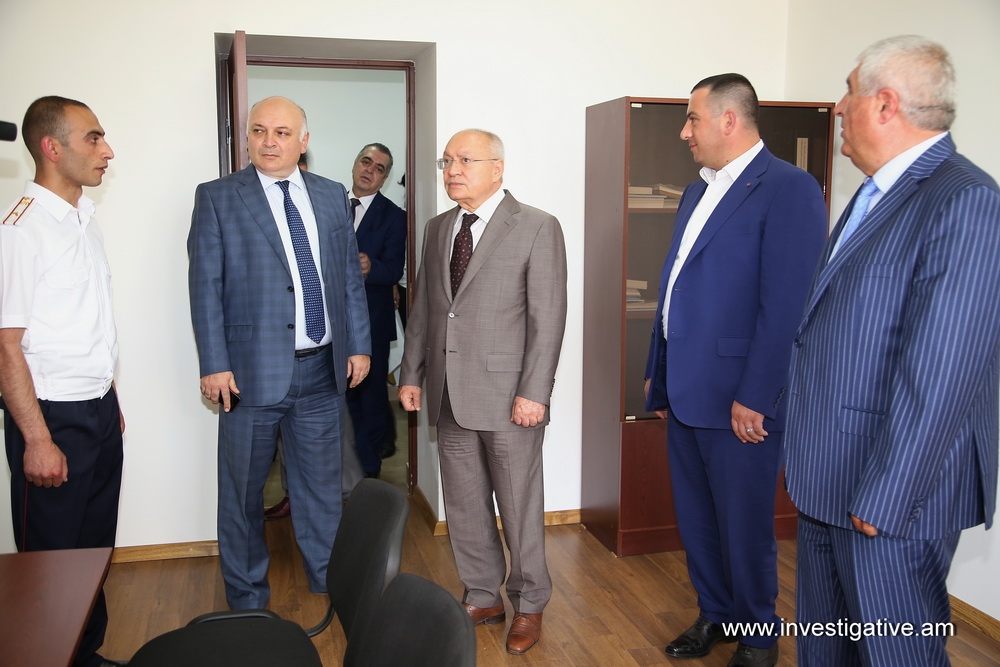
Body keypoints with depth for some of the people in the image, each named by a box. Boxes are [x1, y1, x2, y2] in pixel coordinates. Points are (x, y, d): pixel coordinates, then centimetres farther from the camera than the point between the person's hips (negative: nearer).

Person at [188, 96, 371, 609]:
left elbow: (350, 275, 11)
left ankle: (329, 579, 35)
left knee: (322, 484, 16)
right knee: (243, 492, 10)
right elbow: (205, 286, -6)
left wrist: (358, 345, 9)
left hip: (322, 369, 3)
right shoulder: (217, 198, -3)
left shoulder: (331, 196, 9)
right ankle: (247, 600, 28)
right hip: (253, 371, -3)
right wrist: (214, 365, -11)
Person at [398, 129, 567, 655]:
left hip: (508, 396, -6)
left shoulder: (537, 227, -7)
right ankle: (482, 597, 32)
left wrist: (534, 392, -16)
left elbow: (548, 316, -11)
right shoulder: (437, 229, 12)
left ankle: (528, 606, 26)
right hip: (450, 395, 6)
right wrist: (412, 374, 10)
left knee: (519, 507, 6)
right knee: (463, 504, 14)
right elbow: (422, 308, 15)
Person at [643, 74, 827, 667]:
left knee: (744, 524, 7)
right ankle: (714, 614, 38)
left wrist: (755, 398, -20)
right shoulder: (698, 192, 14)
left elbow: (787, 304, -19)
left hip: (740, 400, -8)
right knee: (695, 517, 18)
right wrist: (658, 373, 17)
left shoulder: (788, 189, -13)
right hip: (685, 393, 8)